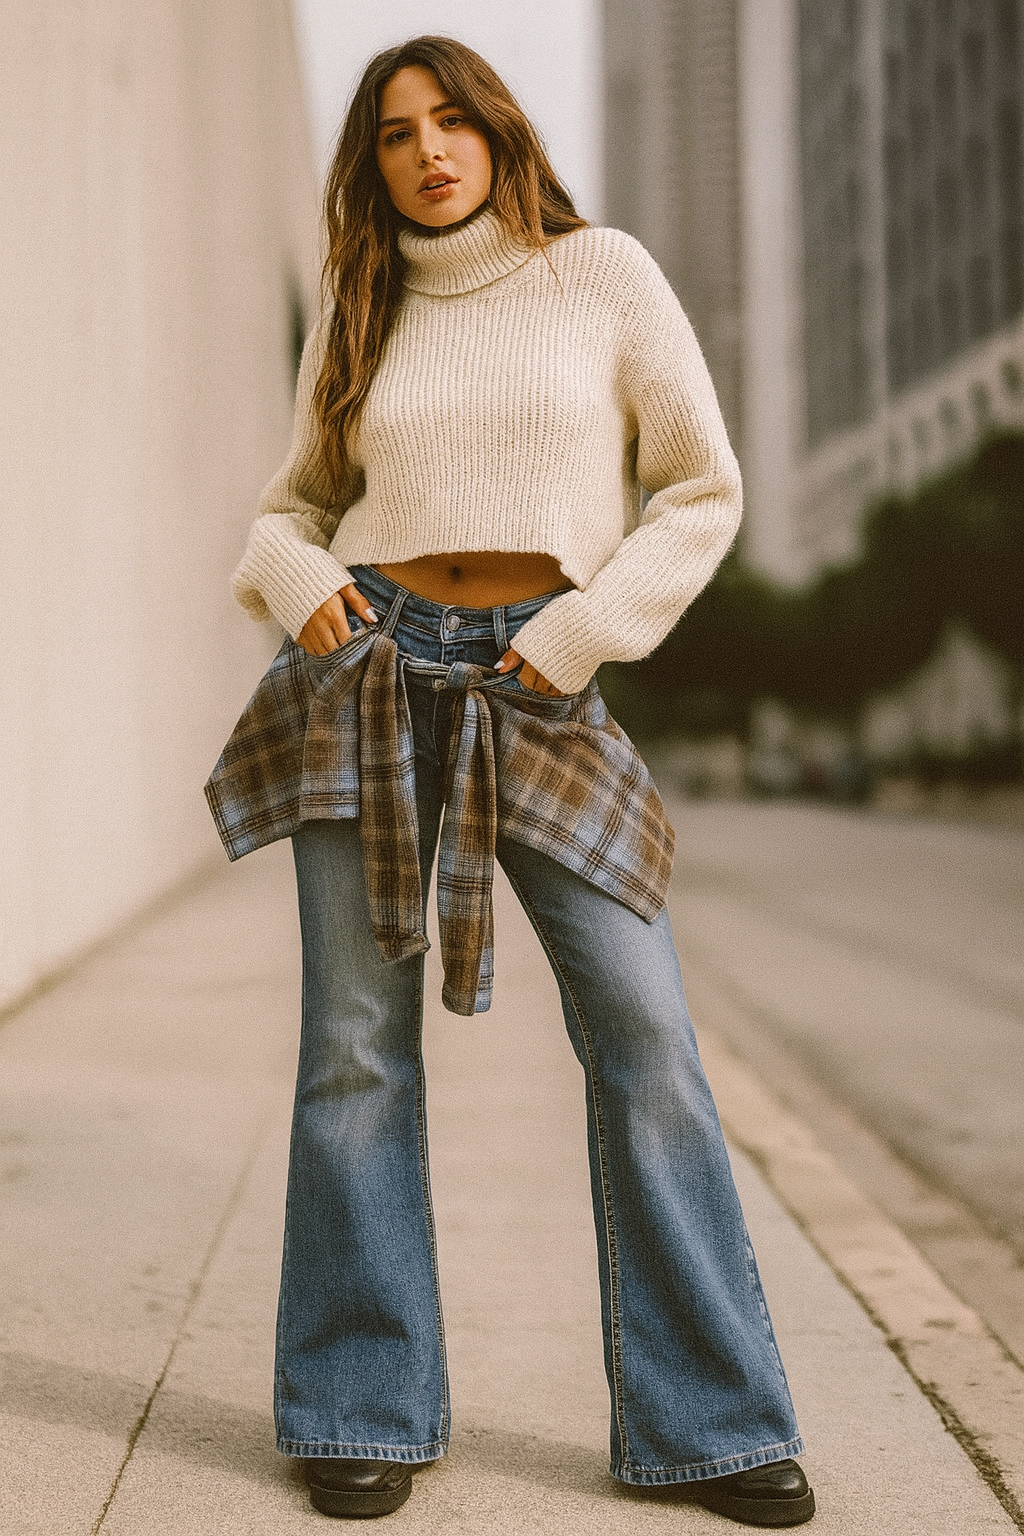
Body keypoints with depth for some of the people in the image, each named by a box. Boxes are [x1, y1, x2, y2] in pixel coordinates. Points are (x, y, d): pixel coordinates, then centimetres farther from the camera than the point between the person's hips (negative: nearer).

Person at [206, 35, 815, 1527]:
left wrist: (576, 637, -7)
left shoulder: (602, 271, 4)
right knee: (359, 1038, 1)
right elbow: (300, 498, 21)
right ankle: (364, 1412, 13)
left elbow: (703, 491, 3)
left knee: (643, 1029, -8)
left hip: (538, 689, -2)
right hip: (368, 671, 2)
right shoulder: (360, 317, 11)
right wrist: (293, 578, -2)